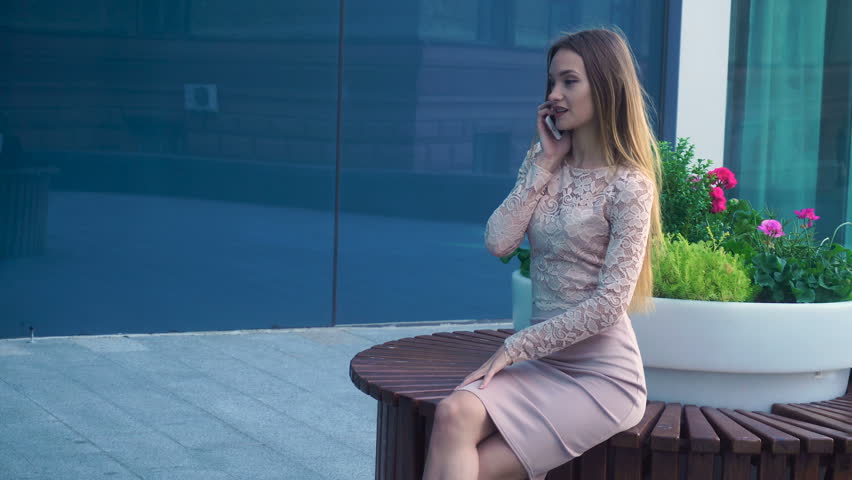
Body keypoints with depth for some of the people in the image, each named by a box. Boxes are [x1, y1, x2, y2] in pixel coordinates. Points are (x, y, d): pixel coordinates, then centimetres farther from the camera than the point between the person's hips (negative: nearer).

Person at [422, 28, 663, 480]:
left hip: (602, 376, -5)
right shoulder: (543, 163, 11)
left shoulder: (629, 186, -9)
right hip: (542, 363, 5)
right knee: (454, 414, -26)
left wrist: (515, 347, -13)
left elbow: (609, 303, -16)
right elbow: (498, 242, -3)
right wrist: (544, 165, -3)